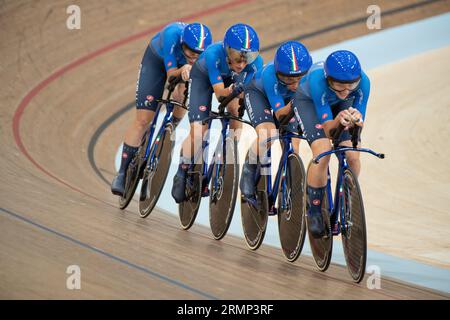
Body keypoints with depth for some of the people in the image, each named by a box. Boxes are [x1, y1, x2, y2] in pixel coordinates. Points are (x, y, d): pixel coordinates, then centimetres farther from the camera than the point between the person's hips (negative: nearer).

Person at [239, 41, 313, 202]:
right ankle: (248, 176, -8)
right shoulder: (269, 74, -42)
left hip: (289, 99, 3)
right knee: (266, 134, -29)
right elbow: (279, 115, -37)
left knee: (292, 146, -9)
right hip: (258, 92, -3)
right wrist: (292, 107, -57)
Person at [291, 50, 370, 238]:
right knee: (322, 153, -25)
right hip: (308, 101, -3)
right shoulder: (317, 80, -42)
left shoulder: (363, 81, -35)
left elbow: (360, 121, -28)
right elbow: (327, 128, -37)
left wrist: (356, 120, -52)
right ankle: (314, 212, -8)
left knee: (352, 157, -13)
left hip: (340, 104, 3)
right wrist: (338, 120, -60)